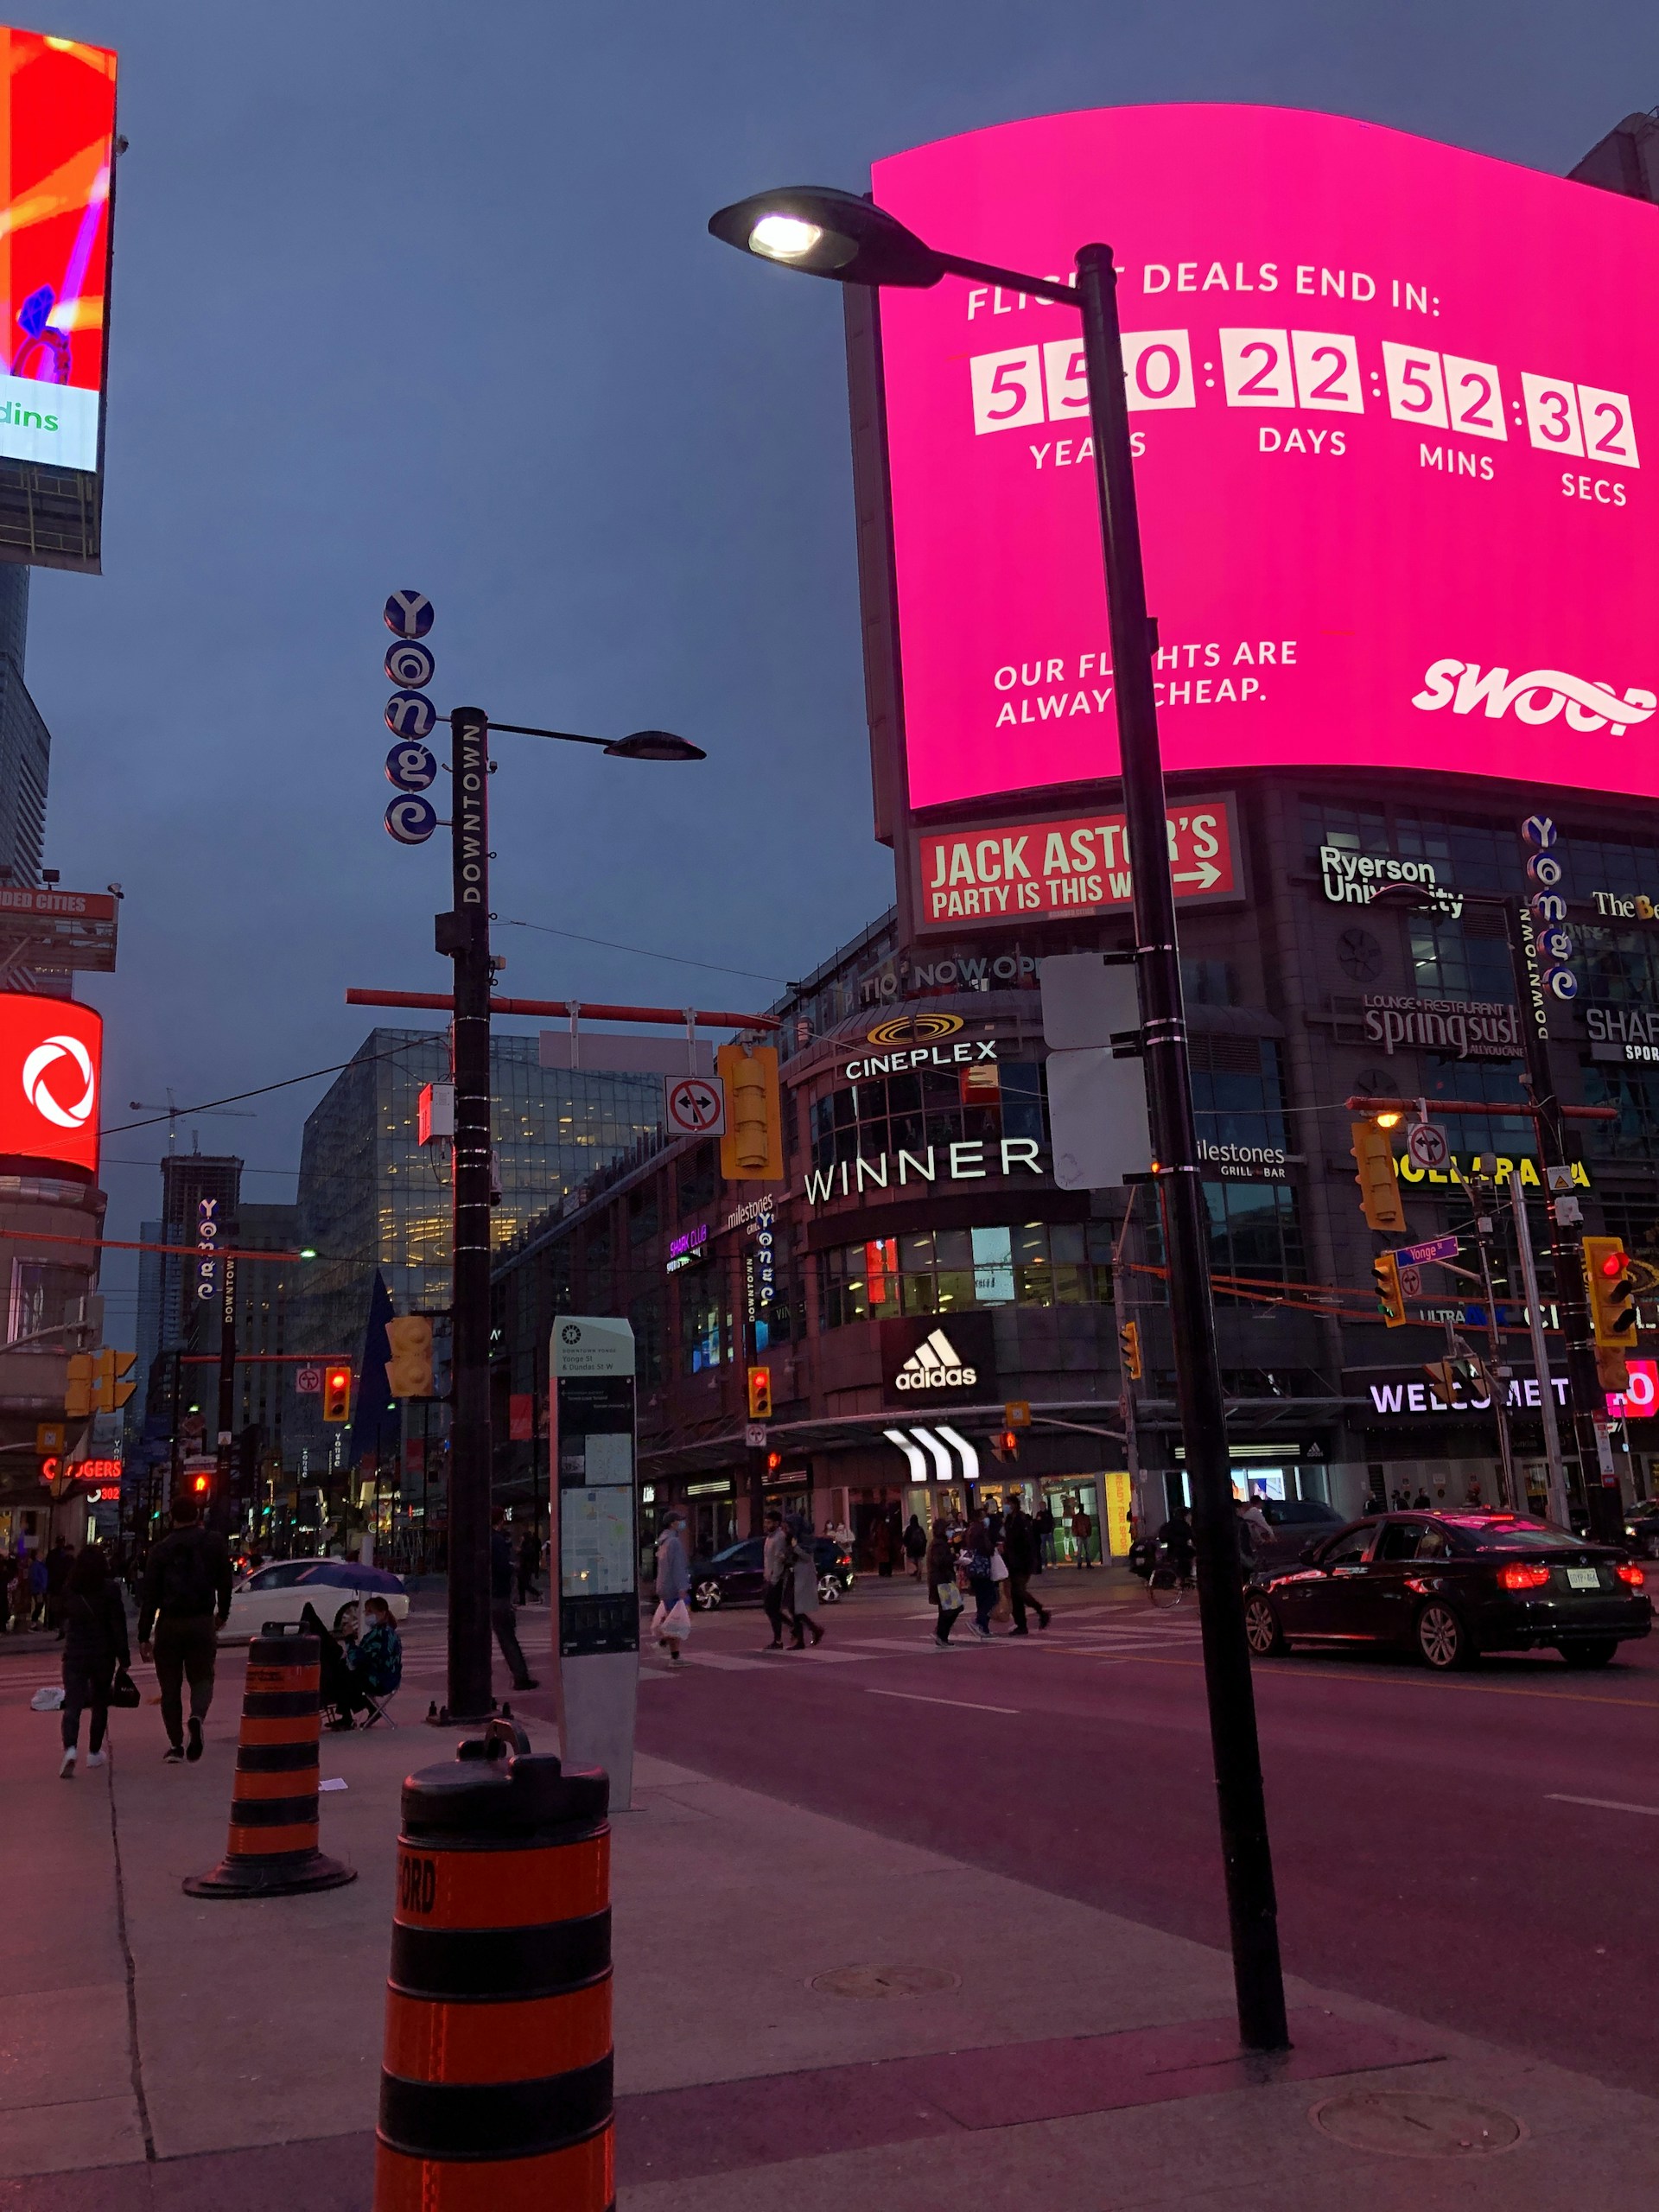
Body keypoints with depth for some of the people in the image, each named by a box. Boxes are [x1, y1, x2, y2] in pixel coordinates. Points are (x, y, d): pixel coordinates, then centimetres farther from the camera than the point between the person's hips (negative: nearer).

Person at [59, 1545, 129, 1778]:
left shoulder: (69, 1588, -3)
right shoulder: (110, 1588, -11)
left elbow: (62, 1617, 13)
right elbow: (118, 1625, -11)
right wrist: (123, 1657, -5)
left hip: (74, 1654, 1)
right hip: (103, 1655, -1)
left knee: (72, 1705, -2)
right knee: (100, 1704, 16)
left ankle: (70, 1748, -25)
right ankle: (94, 1752, 22)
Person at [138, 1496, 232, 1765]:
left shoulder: (161, 1549, -1)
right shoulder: (213, 1541, 1)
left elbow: (149, 1596, -3)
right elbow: (224, 1582, 6)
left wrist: (144, 1637, -1)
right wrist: (223, 1614, 21)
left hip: (169, 1624, 0)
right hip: (202, 1622, 0)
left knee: (170, 1686, 11)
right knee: (201, 1677, 11)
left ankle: (175, 1744, 11)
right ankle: (197, 1716, -19)